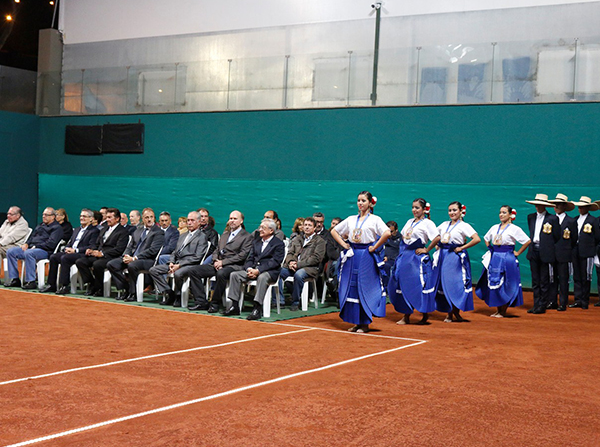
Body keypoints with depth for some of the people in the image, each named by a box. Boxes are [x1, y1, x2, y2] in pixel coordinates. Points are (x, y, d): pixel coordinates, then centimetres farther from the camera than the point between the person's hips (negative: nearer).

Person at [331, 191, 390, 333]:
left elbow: (387, 233, -19)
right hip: (352, 256, 5)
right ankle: (357, 322, 15)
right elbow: (334, 231, 19)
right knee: (351, 288, 5)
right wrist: (344, 244, 8)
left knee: (365, 289, -4)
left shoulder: (375, 219, -2)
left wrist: (374, 247, -15)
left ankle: (365, 324, 5)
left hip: (367, 257, -5)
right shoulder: (351, 219, 12)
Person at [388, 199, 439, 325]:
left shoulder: (427, 223, -7)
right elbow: (403, 236, 24)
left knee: (419, 285, -5)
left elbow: (437, 238, -18)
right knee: (402, 284, 4)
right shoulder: (410, 221, 15)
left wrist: (426, 250, -12)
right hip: (404, 256, 7)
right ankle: (406, 316, 11)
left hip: (417, 257, -7)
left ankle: (425, 315, 11)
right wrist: (401, 252, 11)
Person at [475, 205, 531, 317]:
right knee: (494, 284, 6)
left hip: (507, 259, -5)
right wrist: (490, 249, 13)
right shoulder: (494, 227, 11)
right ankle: (498, 310, 16)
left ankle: (503, 311, 6)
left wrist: (517, 253, -5)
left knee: (505, 285, -3)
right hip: (494, 258, 5)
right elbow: (486, 239, 27)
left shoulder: (514, 229, -5)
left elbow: (527, 241, -7)